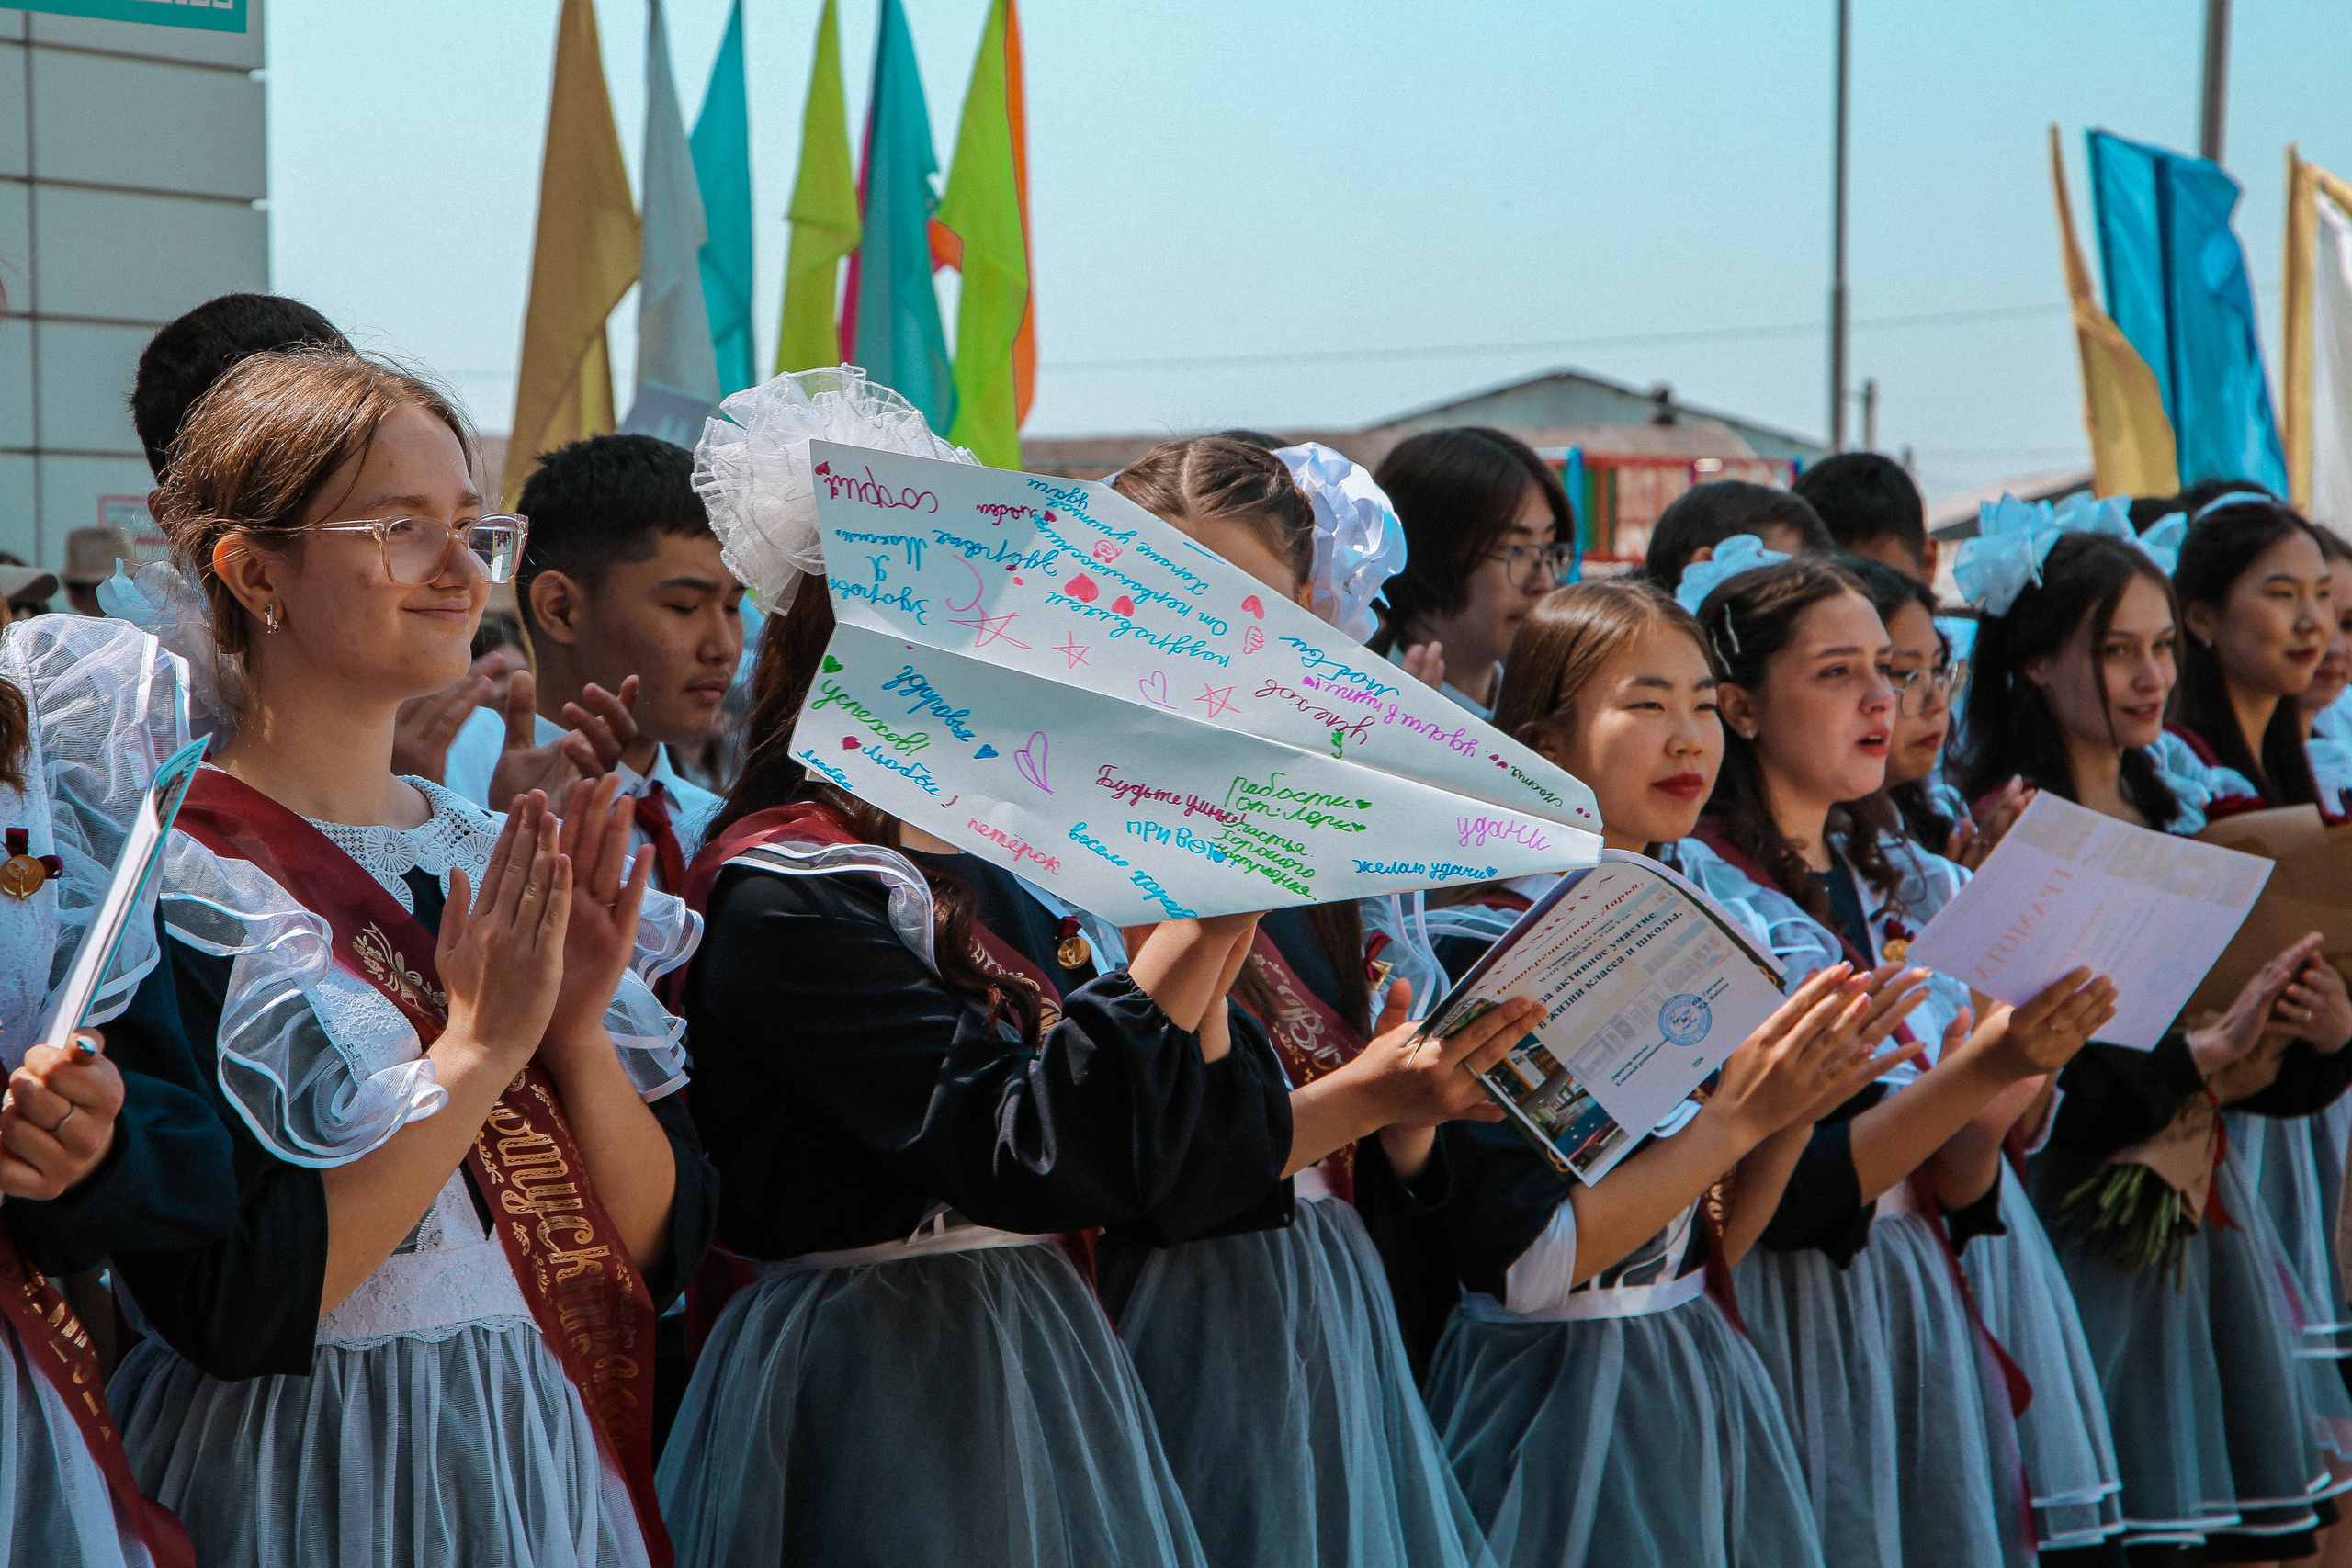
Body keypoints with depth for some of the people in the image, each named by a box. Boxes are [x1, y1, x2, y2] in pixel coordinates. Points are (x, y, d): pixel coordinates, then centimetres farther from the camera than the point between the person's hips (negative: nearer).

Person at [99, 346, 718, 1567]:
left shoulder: (497, 863, 6)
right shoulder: (179, 883, -13)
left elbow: (666, 1249, 4)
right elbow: (228, 1308, -23)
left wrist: (578, 1032, -12)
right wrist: (479, 1047, -20)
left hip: (551, 1465, 6)